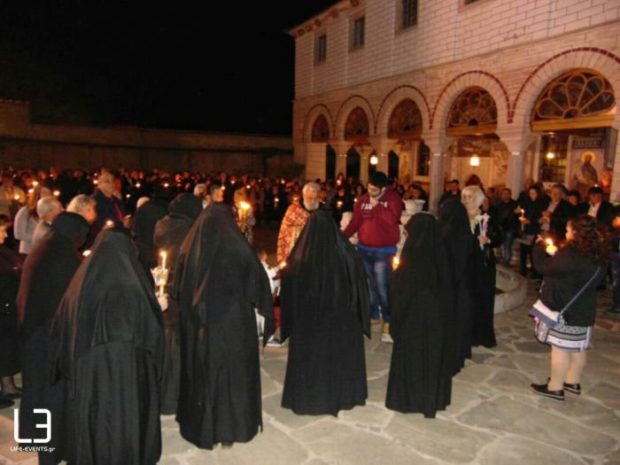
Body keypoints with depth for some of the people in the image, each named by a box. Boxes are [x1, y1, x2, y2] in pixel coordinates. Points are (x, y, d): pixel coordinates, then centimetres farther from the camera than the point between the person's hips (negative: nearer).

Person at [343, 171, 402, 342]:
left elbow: (391, 219, -23)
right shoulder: (362, 200, 4)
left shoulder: (393, 198, -7)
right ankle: (373, 316, 30)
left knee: (382, 287, -11)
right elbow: (355, 222, 2)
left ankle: (388, 324, -2)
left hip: (384, 251, -5)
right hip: (364, 249, 5)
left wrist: (376, 205, -18)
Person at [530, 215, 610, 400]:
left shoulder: (571, 254, -24)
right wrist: (555, 254, 13)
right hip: (584, 309, 9)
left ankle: (555, 387, 10)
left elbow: (544, 266, -18)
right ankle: (572, 382, 33)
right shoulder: (597, 255, 3)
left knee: (560, 347, 1)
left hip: (563, 309, -9)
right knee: (578, 348, 18)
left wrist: (540, 246, -2)